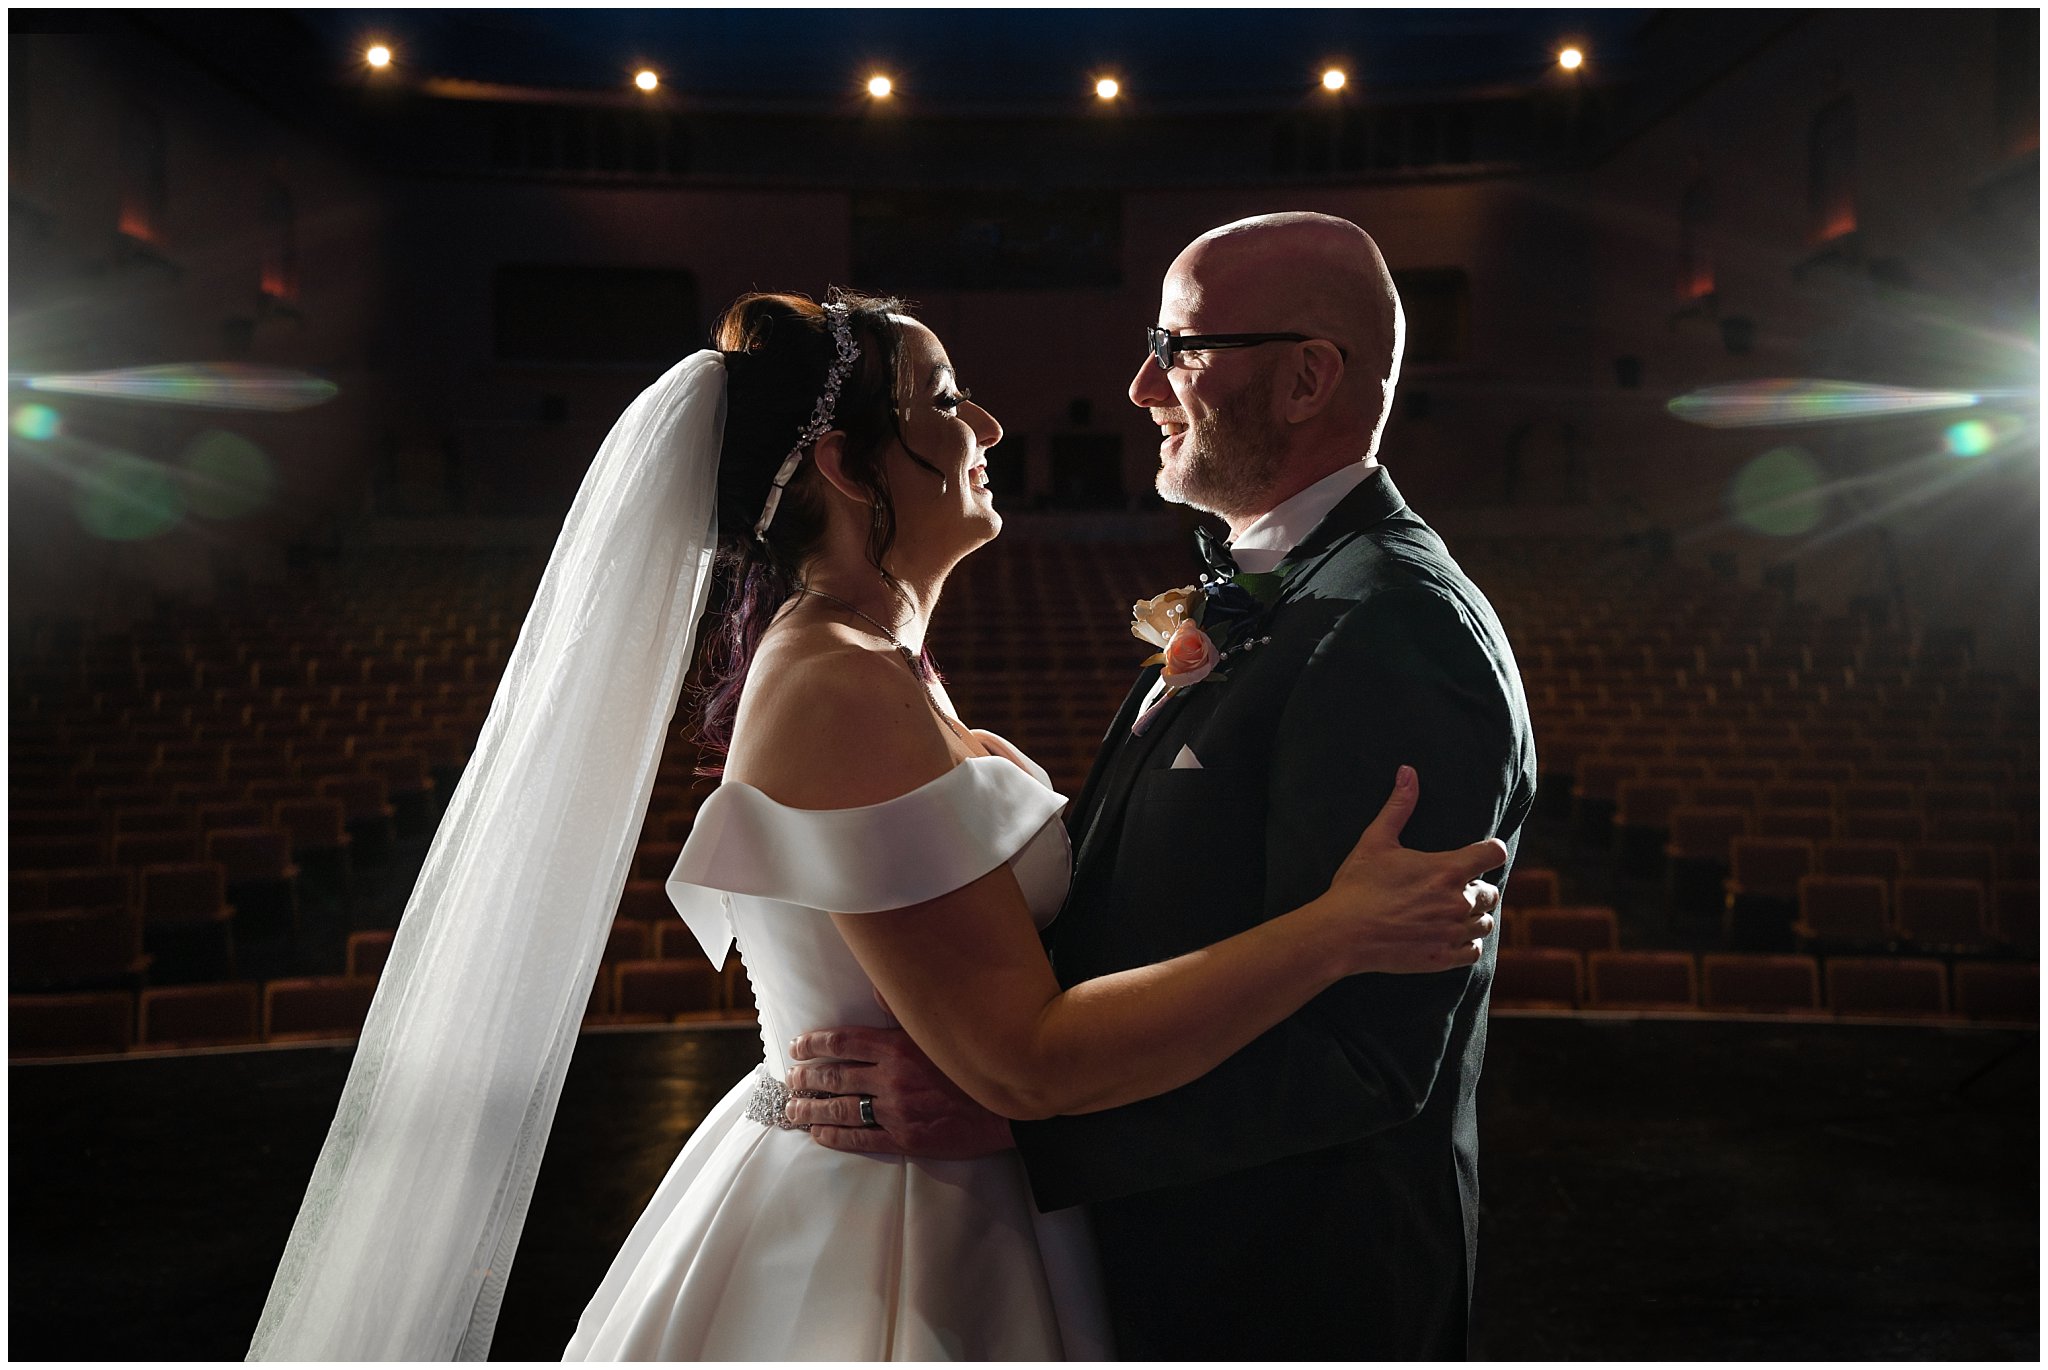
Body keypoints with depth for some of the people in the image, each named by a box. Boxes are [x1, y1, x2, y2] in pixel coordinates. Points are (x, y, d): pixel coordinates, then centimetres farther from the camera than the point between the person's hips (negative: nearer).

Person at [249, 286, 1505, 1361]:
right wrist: (1339, 930, -26)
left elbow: (1005, 892, 8)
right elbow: (1024, 1057, -27)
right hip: (882, 1260, -9)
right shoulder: (846, 693, -25)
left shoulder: (867, 660, 6)